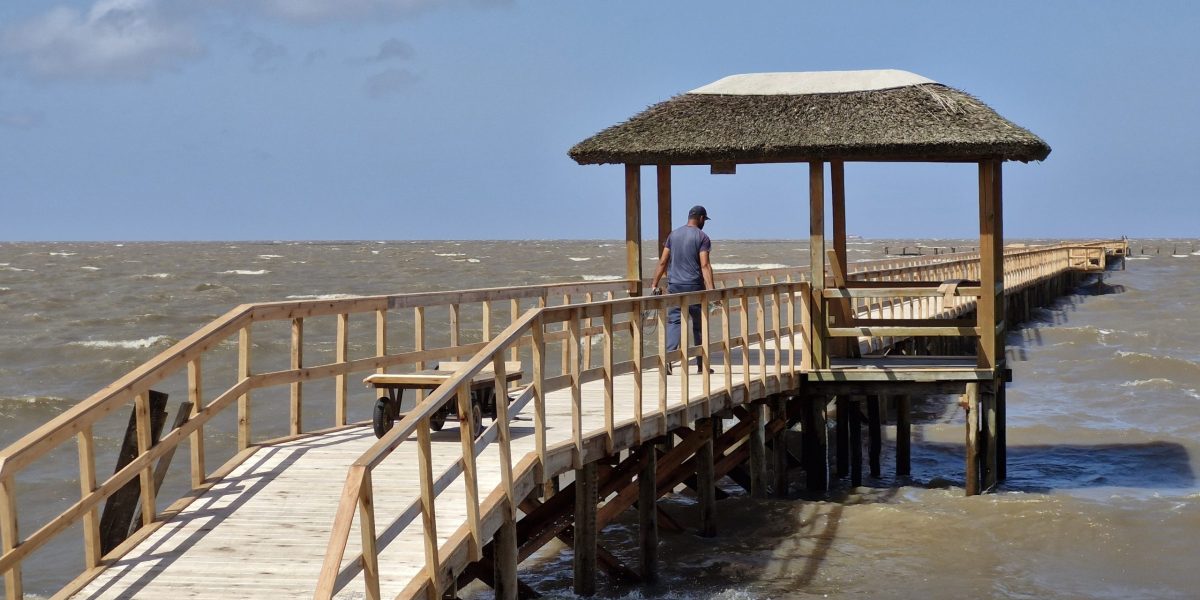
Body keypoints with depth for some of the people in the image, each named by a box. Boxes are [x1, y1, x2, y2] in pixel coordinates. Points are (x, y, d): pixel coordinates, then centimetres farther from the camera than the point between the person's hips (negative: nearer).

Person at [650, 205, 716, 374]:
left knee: (673, 321, -1)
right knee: (699, 324, 9)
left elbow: (662, 262, 8)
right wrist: (711, 290, -18)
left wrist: (655, 284, 13)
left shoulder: (674, 235, 10)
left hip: (674, 285, 3)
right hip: (694, 286, -3)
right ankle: (701, 363, 15)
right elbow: (705, 265, -14)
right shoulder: (702, 237, -4)